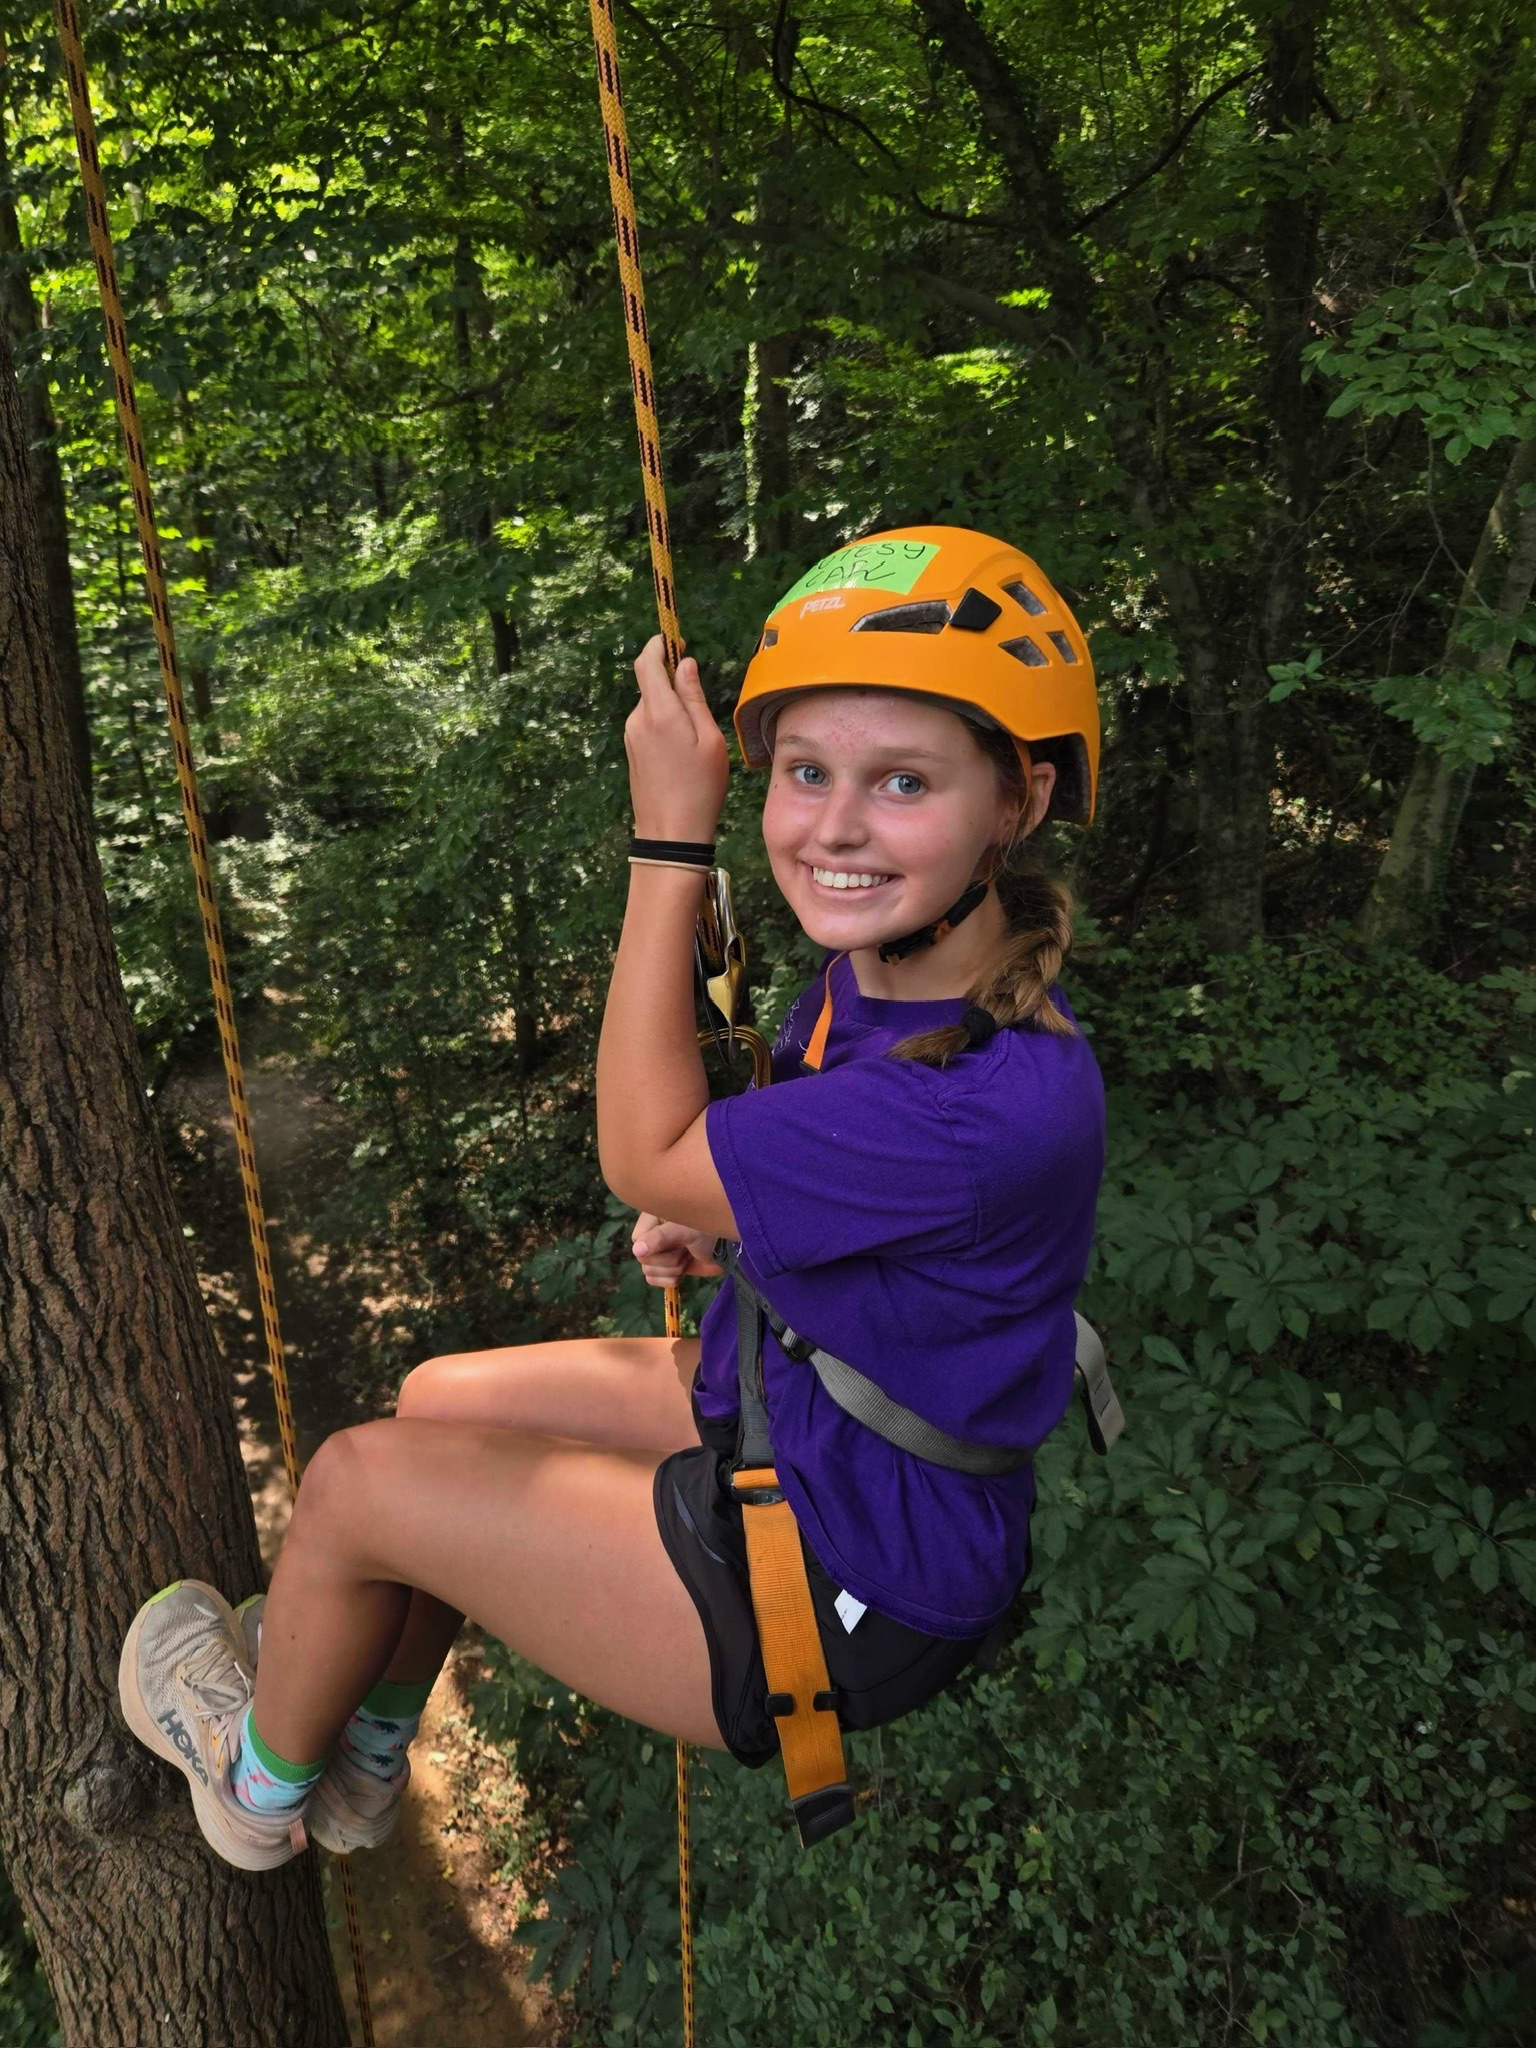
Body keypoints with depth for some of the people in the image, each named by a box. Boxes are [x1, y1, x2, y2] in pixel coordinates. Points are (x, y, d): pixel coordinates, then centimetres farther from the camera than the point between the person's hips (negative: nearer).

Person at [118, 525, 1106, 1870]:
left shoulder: (1003, 1102, -36)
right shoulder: (884, 962, -8)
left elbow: (644, 1155, -24)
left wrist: (670, 841, -22)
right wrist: (724, 1219, -4)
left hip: (854, 1597, -8)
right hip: (779, 1414, 9)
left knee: (356, 1482, -2)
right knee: (436, 1402, 16)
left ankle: (260, 1780, 34)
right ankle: (368, 1761, 41)